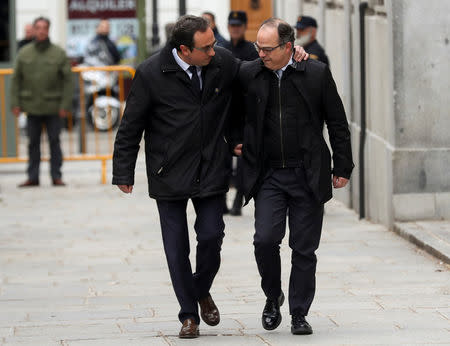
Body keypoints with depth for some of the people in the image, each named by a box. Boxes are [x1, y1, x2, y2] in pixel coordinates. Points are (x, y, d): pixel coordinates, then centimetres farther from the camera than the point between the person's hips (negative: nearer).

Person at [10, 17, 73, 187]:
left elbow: (67, 80, 0)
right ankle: (33, 177, 12)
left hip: (53, 107, -1)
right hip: (32, 106, 2)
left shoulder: (59, 53, 1)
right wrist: (15, 103, -1)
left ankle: (56, 176, 9)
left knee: (54, 142, 3)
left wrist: (65, 104, -7)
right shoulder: (24, 53, 5)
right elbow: (16, 80, 7)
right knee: (33, 143, 6)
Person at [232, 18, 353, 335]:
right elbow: (235, 109, 22)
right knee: (265, 239, -12)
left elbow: (338, 124, 4)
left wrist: (342, 168, 3)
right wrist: (237, 140, 9)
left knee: (304, 249, 2)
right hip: (268, 175, 1)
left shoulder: (317, 74, -3)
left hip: (308, 176, -1)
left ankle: (299, 314, 13)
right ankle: (273, 297, 13)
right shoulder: (249, 74, 1)